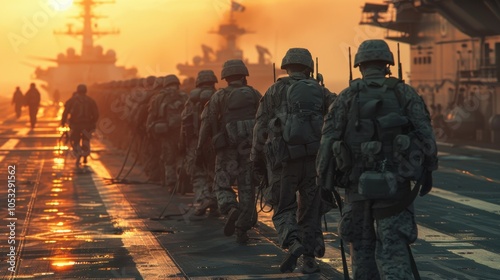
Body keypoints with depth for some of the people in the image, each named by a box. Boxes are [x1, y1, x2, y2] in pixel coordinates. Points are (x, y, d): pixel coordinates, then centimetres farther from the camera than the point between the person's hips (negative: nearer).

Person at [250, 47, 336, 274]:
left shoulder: (275, 91, 8)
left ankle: (293, 244, -18)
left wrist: (257, 162, 9)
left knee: (283, 209, 8)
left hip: (284, 158, -2)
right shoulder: (319, 91, 13)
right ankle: (310, 259, 14)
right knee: (310, 210, 15)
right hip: (315, 156, 2)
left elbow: (260, 128, 3)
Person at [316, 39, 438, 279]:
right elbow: (425, 134, -3)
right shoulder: (404, 93, 4)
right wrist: (427, 171, 7)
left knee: (362, 244, 16)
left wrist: (325, 182, 4)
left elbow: (329, 140, -2)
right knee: (393, 248, -3)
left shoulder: (347, 97, 5)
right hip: (394, 183, -1)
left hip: (357, 181, 1)